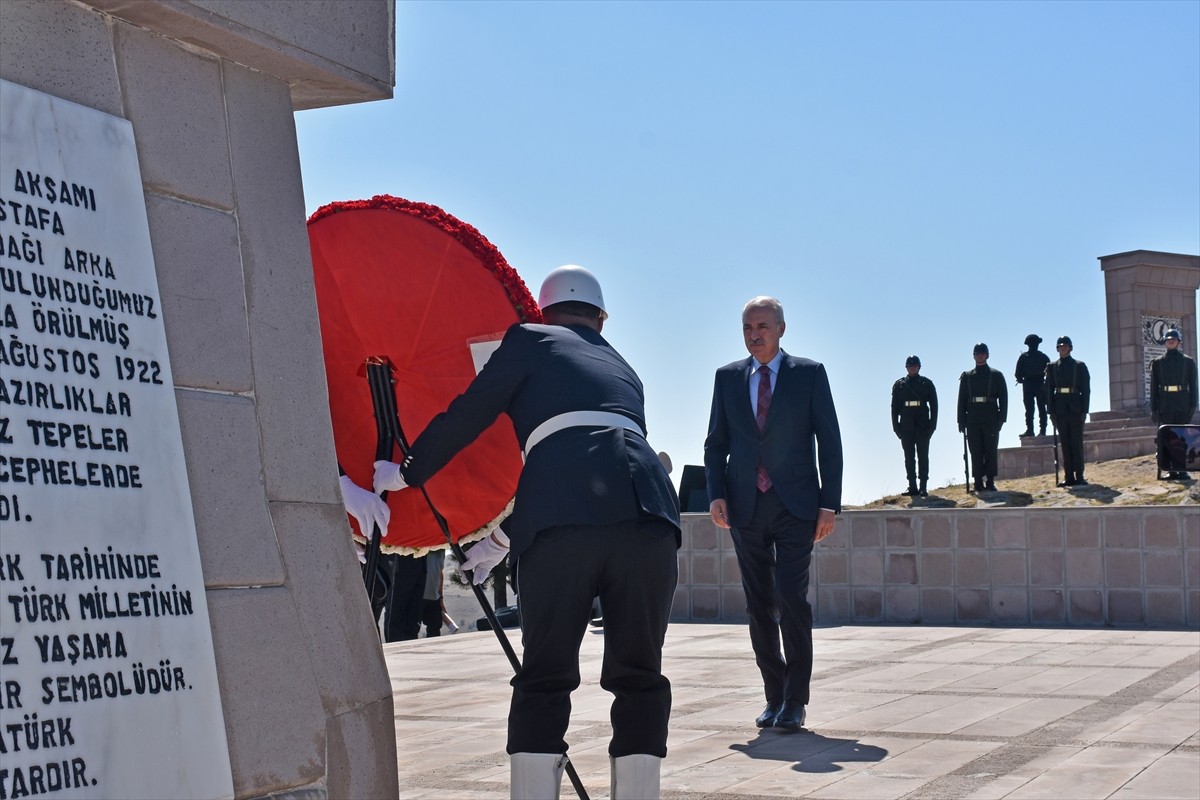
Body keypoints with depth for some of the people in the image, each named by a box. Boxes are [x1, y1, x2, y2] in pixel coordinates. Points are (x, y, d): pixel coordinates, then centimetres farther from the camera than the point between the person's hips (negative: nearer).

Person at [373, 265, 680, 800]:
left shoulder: (531, 341, 22)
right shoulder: (623, 371, 35)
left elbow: (466, 417, 19)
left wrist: (403, 473, 35)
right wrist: (503, 538, 46)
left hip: (563, 520, -3)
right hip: (647, 510, 3)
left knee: (544, 680, 6)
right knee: (638, 678, 13)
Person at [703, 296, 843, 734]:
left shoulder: (809, 374, 3)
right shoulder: (728, 377, 11)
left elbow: (829, 441, 2)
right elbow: (715, 443, 12)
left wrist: (829, 503, -5)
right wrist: (716, 495, -2)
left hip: (795, 505, -3)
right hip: (746, 508, 3)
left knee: (791, 596, -13)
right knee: (759, 604, 5)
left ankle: (795, 701, -6)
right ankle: (775, 697, 15)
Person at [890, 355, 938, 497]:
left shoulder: (927, 383, 5)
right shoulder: (899, 385, 9)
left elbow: (934, 405, 4)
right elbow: (895, 407, 9)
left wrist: (932, 425, -4)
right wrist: (896, 427, 1)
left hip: (922, 427, -2)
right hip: (906, 427, 2)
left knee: (923, 457, -1)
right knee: (909, 458, 2)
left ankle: (924, 487, 0)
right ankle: (912, 486, 5)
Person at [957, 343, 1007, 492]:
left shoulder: (996, 375, 7)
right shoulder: (967, 376, 12)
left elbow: (1003, 398, 3)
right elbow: (962, 400, 10)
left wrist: (1002, 418, -6)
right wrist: (962, 421, 2)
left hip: (991, 420, -2)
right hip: (973, 420, 2)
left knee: (991, 451, -1)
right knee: (976, 452, 1)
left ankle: (990, 481, 3)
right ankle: (978, 482, 3)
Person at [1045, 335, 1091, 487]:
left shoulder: (1080, 366, 6)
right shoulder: (1052, 367, 10)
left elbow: (1086, 389, 2)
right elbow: (1049, 390, 7)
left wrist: (1084, 410, -6)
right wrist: (1051, 411, -1)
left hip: (1075, 408, -2)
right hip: (1060, 410, 2)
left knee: (1077, 443, -2)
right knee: (1065, 443, 2)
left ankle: (1079, 476, -1)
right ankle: (1069, 476, 4)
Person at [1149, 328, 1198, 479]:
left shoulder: (1188, 361, 9)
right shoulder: (1157, 363, 10)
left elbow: (1193, 385, 7)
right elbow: (1154, 387, 8)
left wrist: (1193, 405, -2)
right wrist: (1154, 408, 1)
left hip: (1183, 406, -1)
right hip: (1165, 407, 1)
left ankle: (1182, 469, -1)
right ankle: (1172, 469, -1)